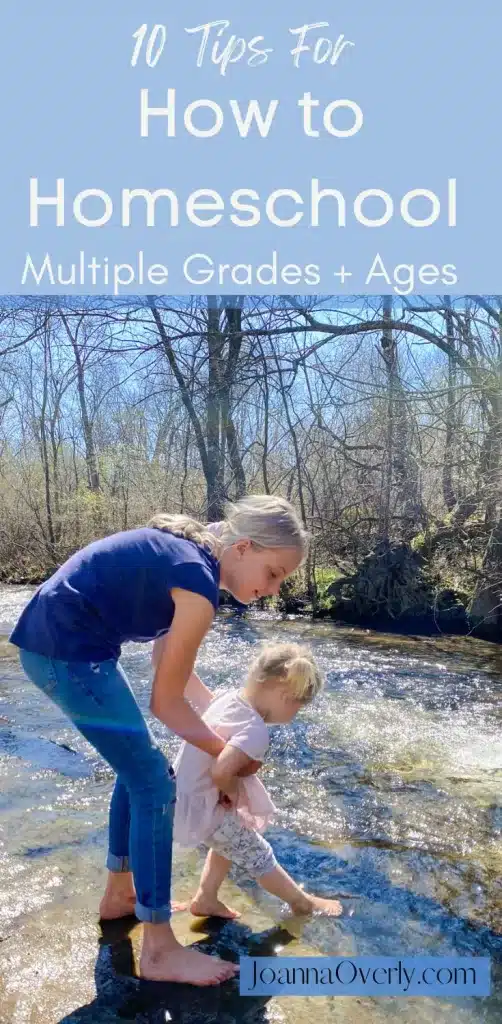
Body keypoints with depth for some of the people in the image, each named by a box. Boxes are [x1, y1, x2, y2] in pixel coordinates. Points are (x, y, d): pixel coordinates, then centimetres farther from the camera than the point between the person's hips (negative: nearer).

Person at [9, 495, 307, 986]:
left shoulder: (187, 550, 8)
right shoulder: (198, 582, -19)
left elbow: (172, 667, 18)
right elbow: (166, 701, -11)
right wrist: (227, 754, 2)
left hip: (57, 641, 10)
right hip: (66, 650, -10)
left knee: (137, 764, 20)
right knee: (154, 783, -3)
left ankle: (119, 893, 37)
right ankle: (159, 951, 8)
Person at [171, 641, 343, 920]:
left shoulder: (228, 696, -5)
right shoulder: (256, 730, -28)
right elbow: (220, 771, -39)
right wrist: (232, 791, -14)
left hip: (183, 793, 8)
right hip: (201, 807, -8)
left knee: (233, 839, 29)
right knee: (258, 855, 12)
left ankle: (205, 899, 39)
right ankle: (303, 902, 33)